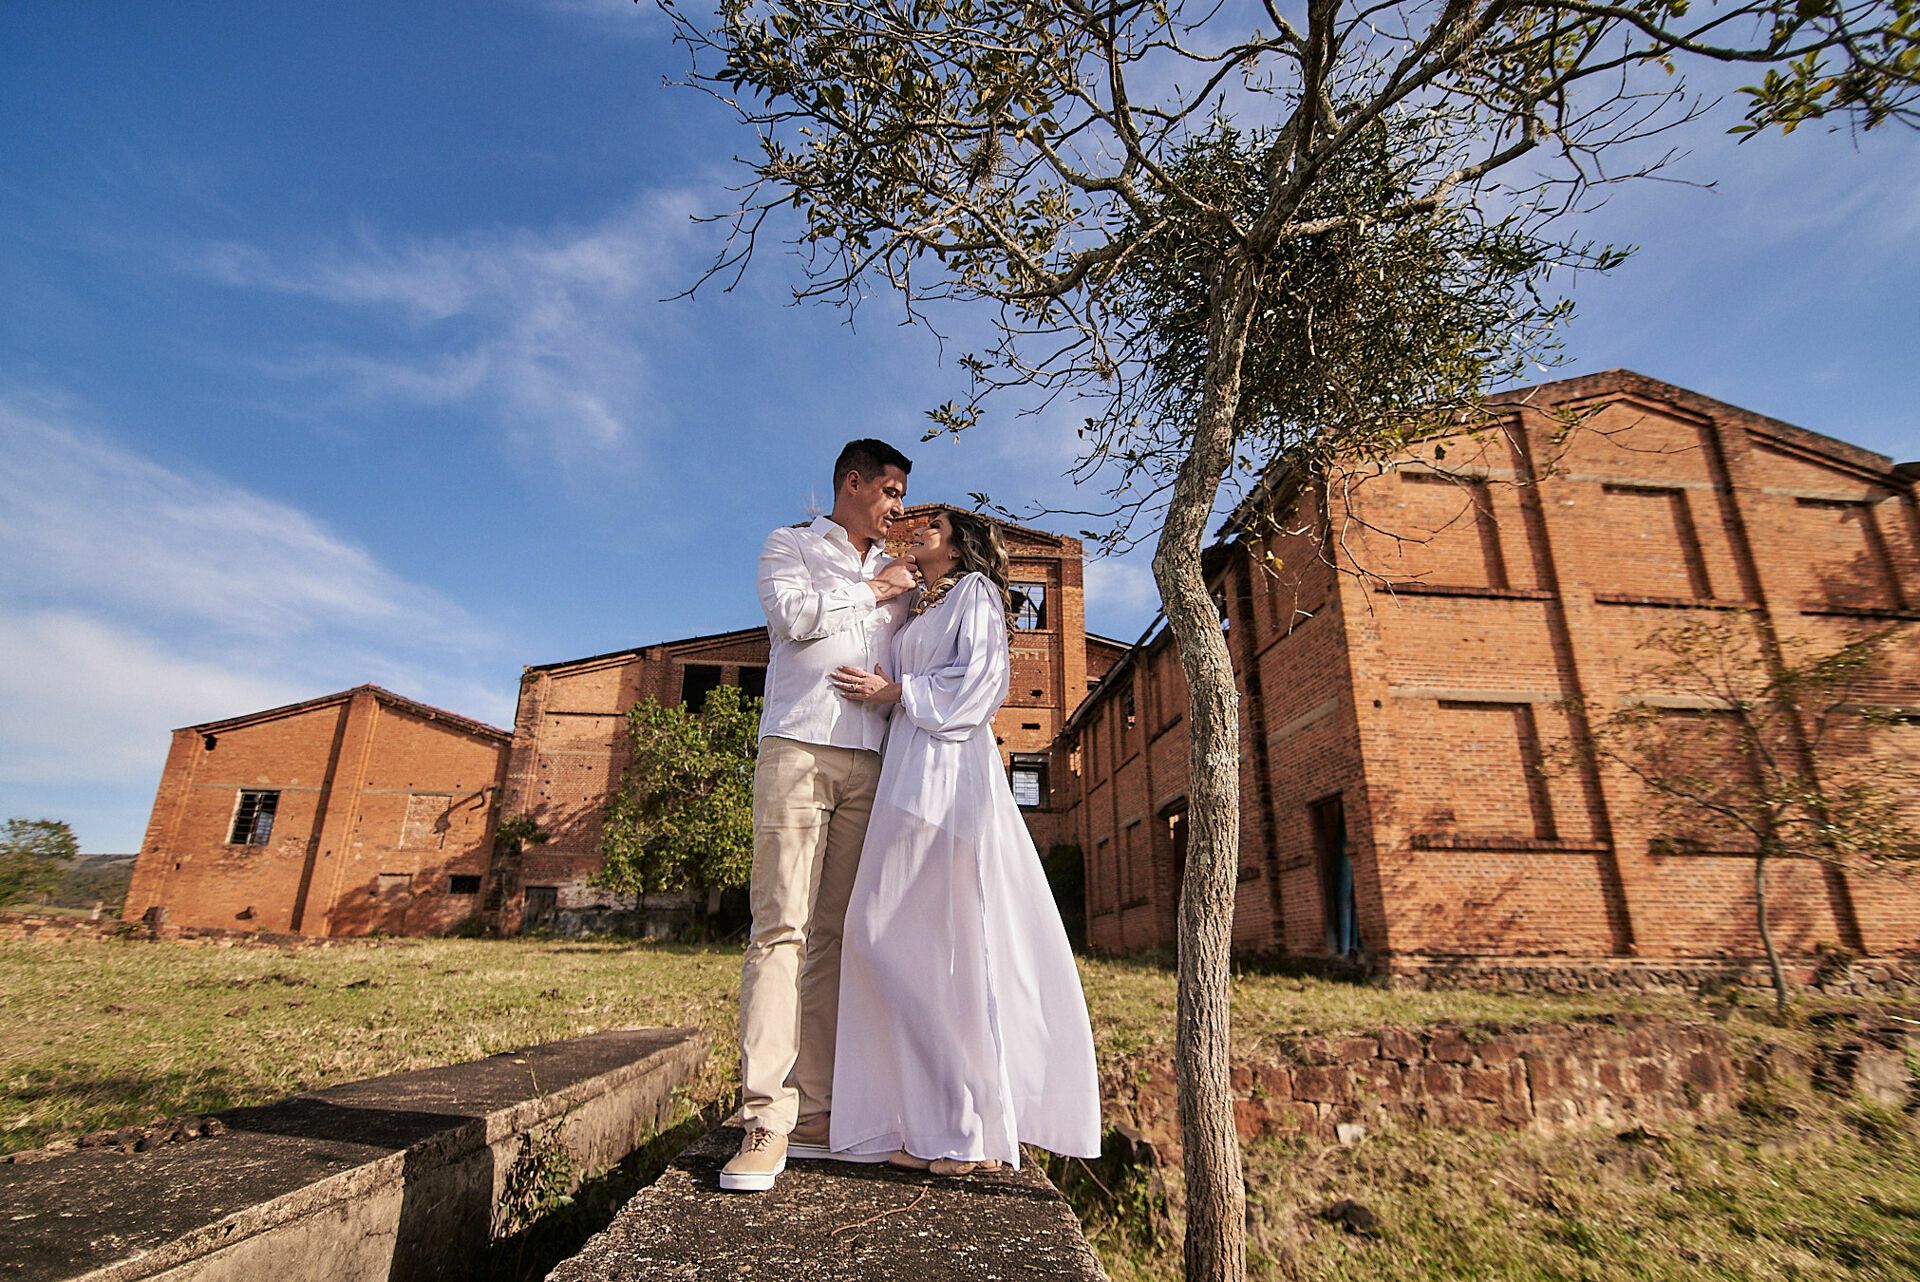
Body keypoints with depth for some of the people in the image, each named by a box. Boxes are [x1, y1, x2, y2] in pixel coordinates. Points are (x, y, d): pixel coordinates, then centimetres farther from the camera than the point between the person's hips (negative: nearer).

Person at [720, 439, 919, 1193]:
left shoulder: (899, 574, 27)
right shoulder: (788, 547, 14)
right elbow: (794, 615, -6)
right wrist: (872, 590, 4)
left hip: (871, 762, 4)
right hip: (799, 749, -4)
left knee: (836, 934, 1)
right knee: (782, 927, -11)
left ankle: (815, 1114, 5)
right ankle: (765, 1120, -8)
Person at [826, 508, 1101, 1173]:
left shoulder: (974, 591, 6)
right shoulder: (916, 609, 29)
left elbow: (981, 680, -9)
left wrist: (896, 691, -7)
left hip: (945, 769, -8)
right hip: (911, 769, 8)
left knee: (947, 932, -10)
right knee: (907, 936, 3)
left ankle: (972, 1126, -2)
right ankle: (931, 1123, 8)